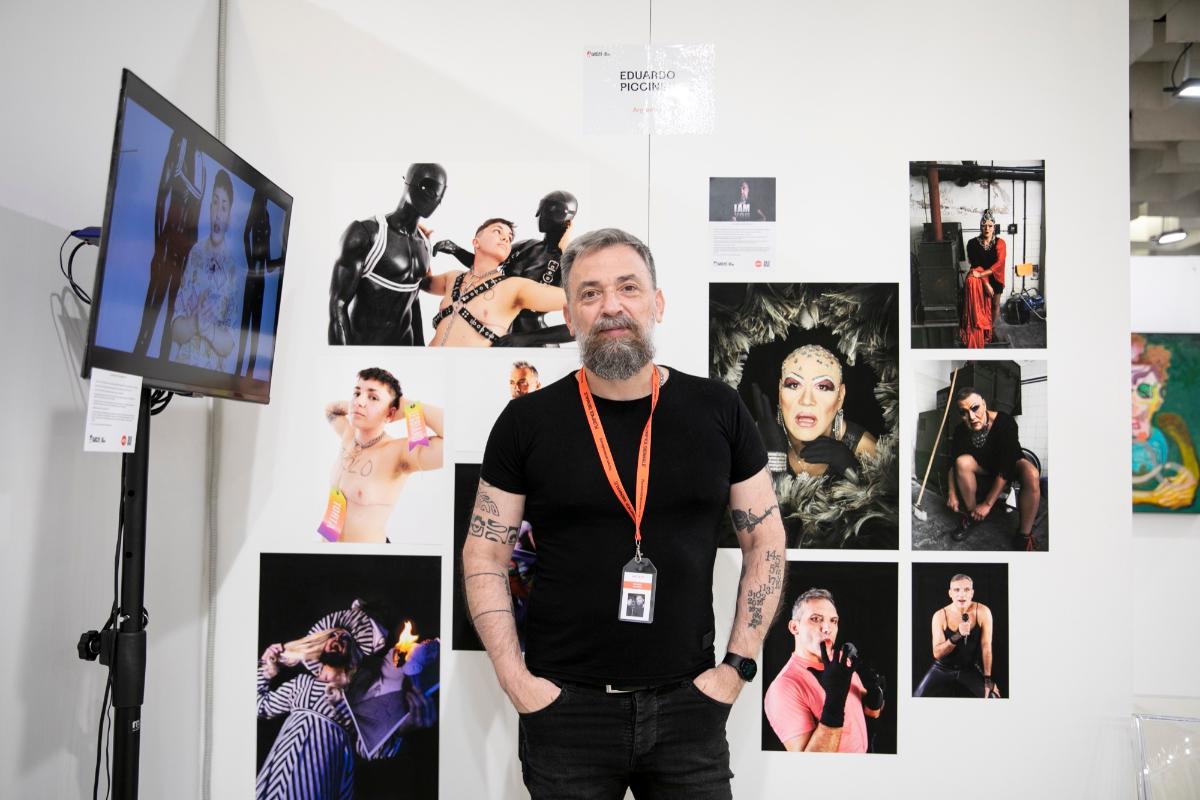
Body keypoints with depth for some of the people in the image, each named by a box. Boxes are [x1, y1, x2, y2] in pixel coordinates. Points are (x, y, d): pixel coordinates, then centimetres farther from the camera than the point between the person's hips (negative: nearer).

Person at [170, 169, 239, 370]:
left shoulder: (233, 268, -3)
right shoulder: (195, 254, 5)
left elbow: (229, 345, -4)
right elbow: (175, 331, 4)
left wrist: (208, 326, -20)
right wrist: (194, 322, -15)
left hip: (213, 370, -2)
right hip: (181, 363, 2)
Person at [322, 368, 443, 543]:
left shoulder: (397, 452, -23)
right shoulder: (348, 436, -3)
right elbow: (330, 409, 20)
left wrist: (407, 406, -26)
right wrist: (357, 401, 0)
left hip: (368, 541, -6)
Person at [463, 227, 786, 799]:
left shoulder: (717, 410, -1)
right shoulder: (527, 422, -4)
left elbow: (765, 542, 5)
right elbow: (484, 557, 1)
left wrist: (737, 667, 0)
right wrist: (517, 682, -6)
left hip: (688, 706, 1)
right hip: (565, 707, 0)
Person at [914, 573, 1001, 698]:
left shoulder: (982, 612, -13)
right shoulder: (940, 616, -13)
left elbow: (986, 647, -7)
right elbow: (937, 653, -16)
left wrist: (988, 679, -6)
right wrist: (958, 636, -31)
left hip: (971, 670, 1)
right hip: (943, 670, -1)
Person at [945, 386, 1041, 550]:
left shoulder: (1005, 423, -33)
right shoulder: (961, 431, -20)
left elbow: (1005, 468, -34)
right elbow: (953, 463, -7)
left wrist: (988, 504, -33)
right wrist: (952, 494, -12)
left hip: (1012, 463, -3)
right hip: (984, 467, 3)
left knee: (1031, 474, -36)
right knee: (963, 461, -29)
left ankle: (1024, 535, -23)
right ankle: (971, 516, -11)